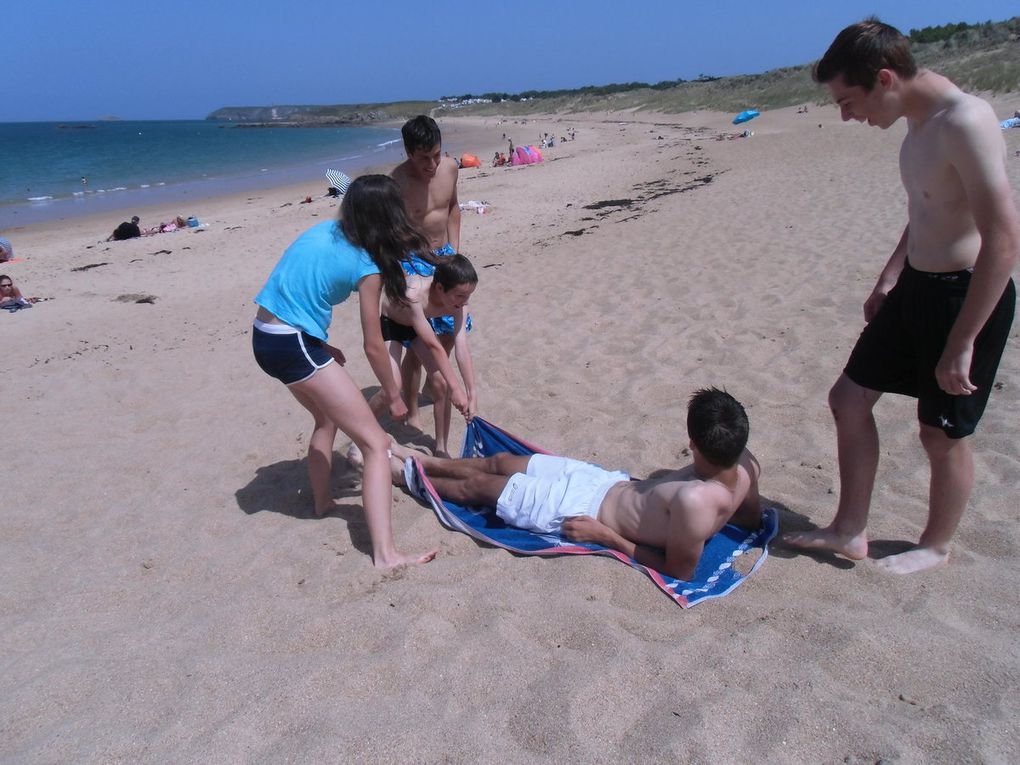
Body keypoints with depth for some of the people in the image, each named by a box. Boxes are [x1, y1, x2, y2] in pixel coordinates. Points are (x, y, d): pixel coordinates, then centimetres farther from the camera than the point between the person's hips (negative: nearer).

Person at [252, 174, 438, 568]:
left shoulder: (323, 231, 9)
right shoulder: (366, 266, -9)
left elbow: (295, 290, 14)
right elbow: (373, 346, -5)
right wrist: (394, 396, 7)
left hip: (264, 338, 8)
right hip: (295, 347, -8)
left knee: (328, 418, 31)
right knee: (375, 444, -6)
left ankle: (322, 501, 44)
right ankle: (385, 552, -12)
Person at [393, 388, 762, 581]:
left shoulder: (695, 501, -40)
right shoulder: (745, 463, -17)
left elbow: (678, 570, -27)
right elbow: (752, 519, 3)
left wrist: (605, 536, -19)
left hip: (585, 508, -8)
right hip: (612, 480, 8)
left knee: (477, 485, 12)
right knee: (498, 462, 22)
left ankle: (404, 474, 41)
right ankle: (424, 461, 48)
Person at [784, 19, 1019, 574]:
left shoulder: (964, 122, -23)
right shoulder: (920, 125, 7)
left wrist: (962, 344, -26)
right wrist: (888, 280, 20)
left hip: (966, 297, -9)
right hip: (915, 289, 9)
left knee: (941, 434, 7)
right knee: (849, 398, 12)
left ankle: (935, 547, 32)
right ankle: (850, 531, 26)